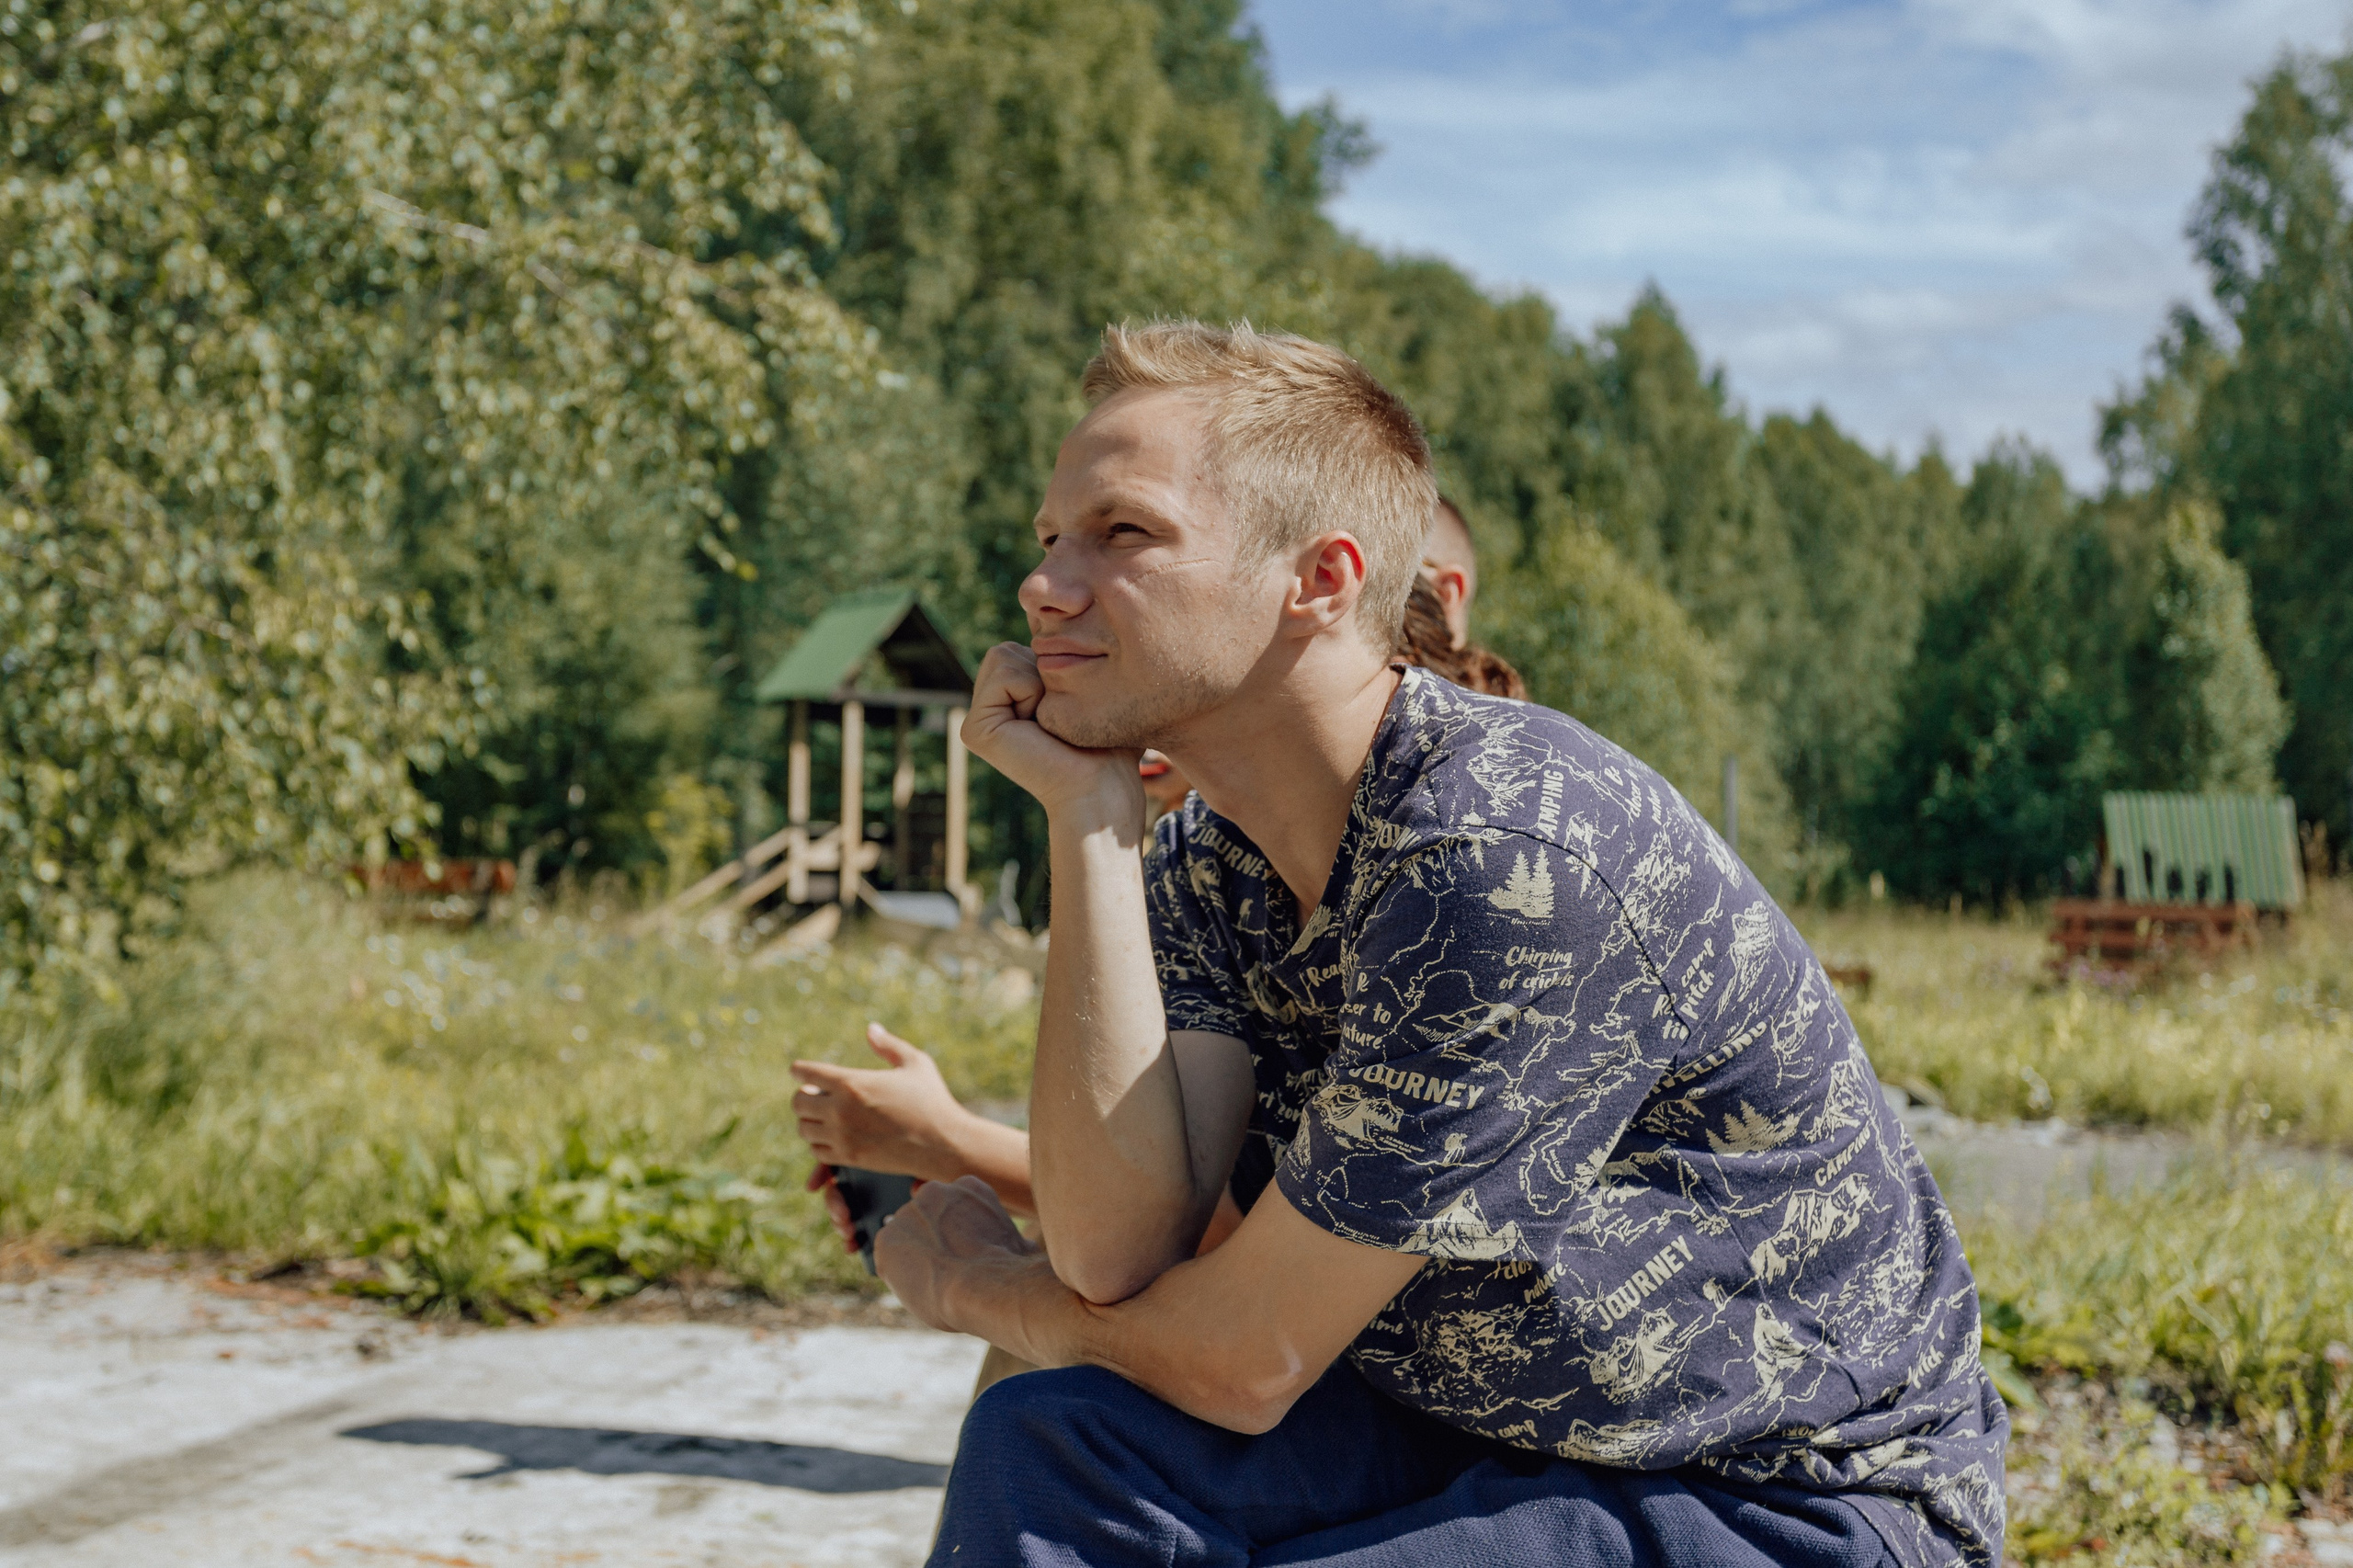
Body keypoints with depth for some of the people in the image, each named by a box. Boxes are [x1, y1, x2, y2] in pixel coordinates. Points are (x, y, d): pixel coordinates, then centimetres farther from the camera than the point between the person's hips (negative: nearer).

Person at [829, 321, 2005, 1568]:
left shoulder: (1513, 857, -27)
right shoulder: (1206, 866, 0)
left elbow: (1248, 1362, -21)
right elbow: (1116, 1254, -14)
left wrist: (978, 1288, -2)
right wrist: (1086, 817, -16)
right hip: (1493, 1432, 7)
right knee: (1049, 1446, -14)